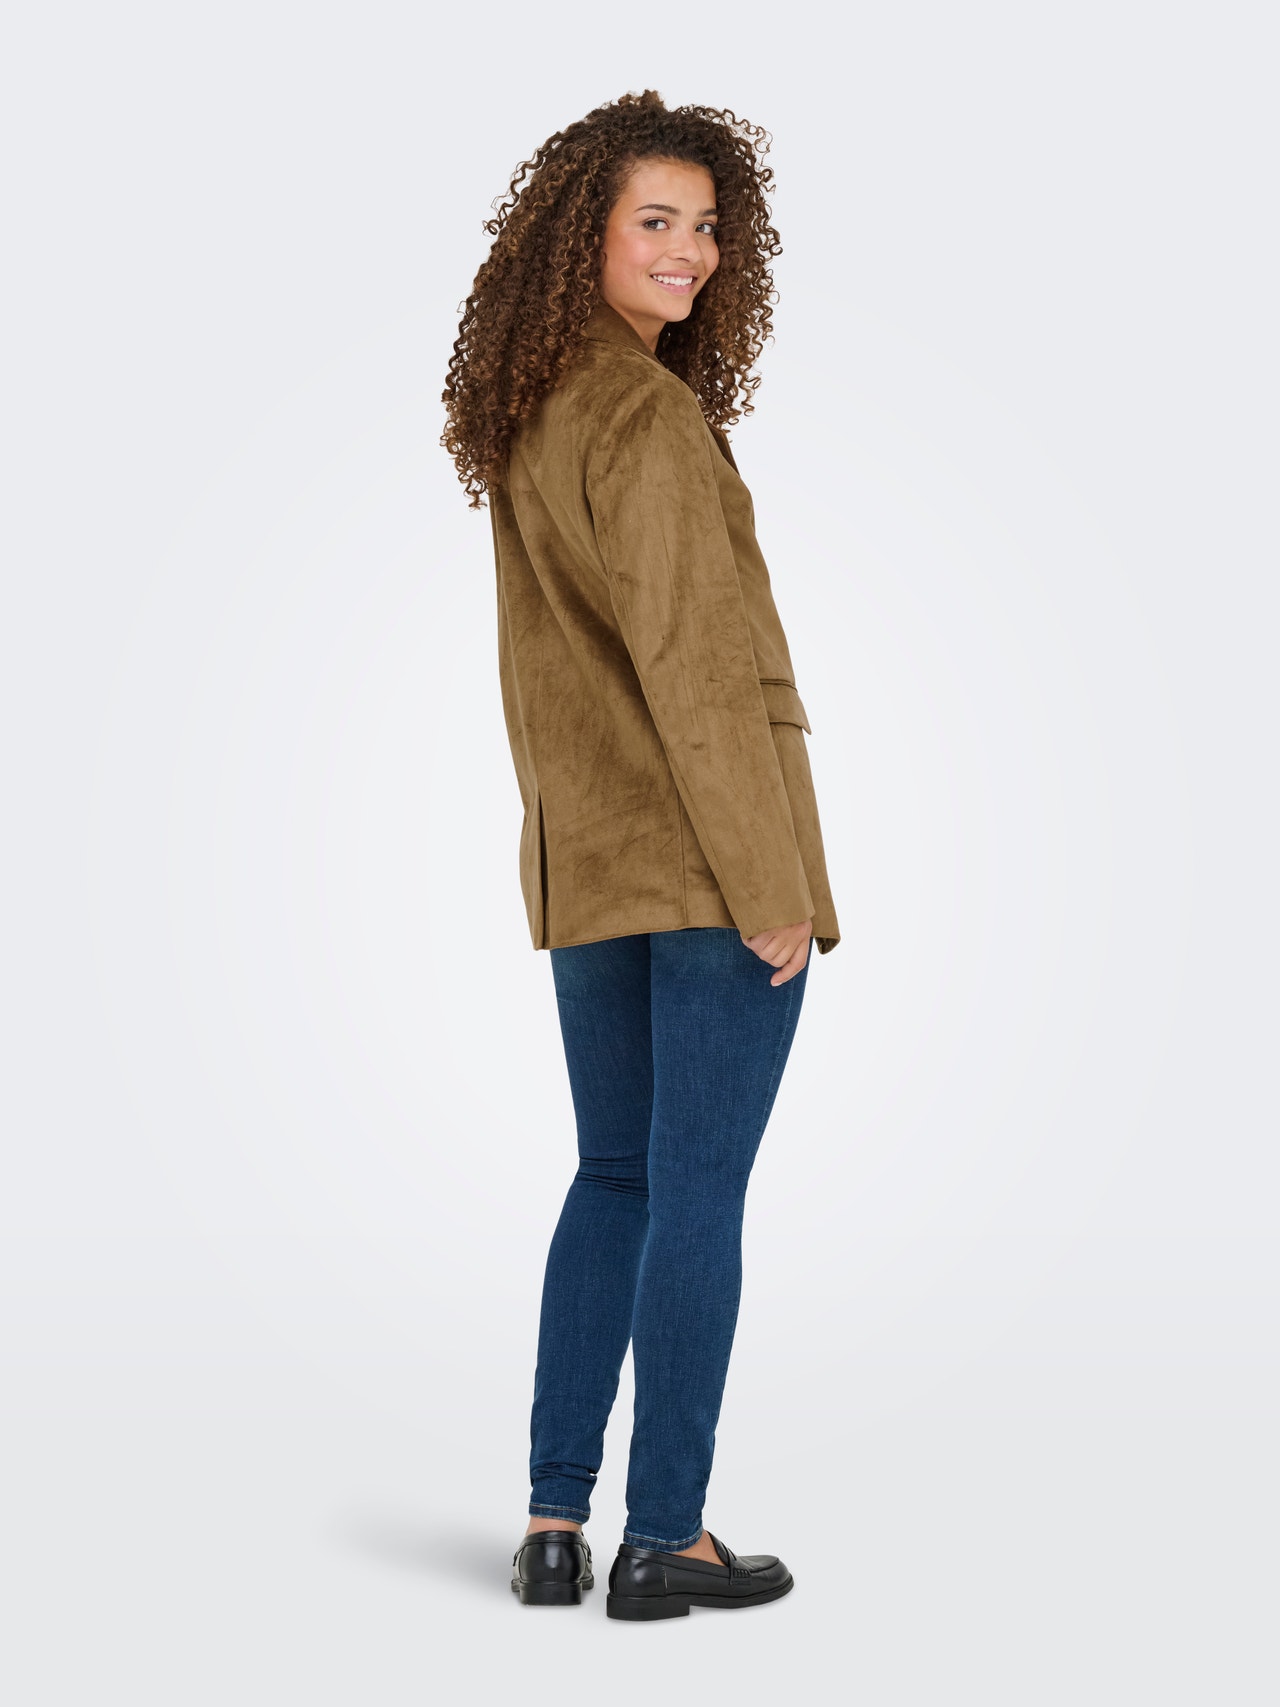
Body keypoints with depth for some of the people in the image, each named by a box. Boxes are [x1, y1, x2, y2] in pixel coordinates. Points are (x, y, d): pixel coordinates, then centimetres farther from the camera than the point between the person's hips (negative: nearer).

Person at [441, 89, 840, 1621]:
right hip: (710, 859, -8)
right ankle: (664, 1539, 10)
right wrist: (773, 888, -16)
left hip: (583, 865, 8)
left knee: (615, 1181, 16)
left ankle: (554, 1524, 17)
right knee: (700, 1193, 1)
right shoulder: (650, 419, -16)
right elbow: (693, 668, -20)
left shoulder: (521, 418, 11)